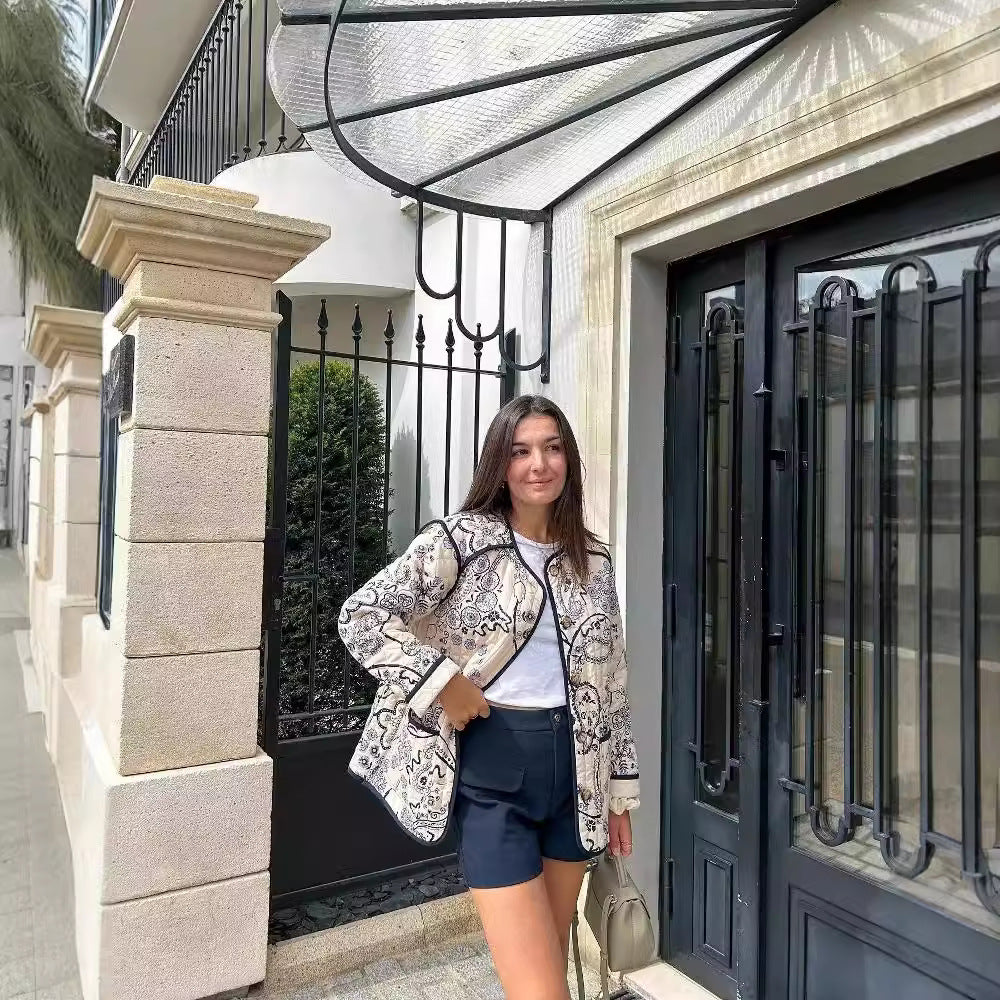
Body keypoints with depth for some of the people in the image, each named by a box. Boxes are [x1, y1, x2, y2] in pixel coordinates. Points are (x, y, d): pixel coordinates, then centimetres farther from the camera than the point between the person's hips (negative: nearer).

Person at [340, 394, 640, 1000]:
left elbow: (609, 681, 10)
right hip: (494, 769, -5)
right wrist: (442, 682, -17)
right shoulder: (462, 539, -8)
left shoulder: (591, 557, 6)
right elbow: (360, 616, -12)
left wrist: (621, 788, 11)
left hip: (575, 767, 5)